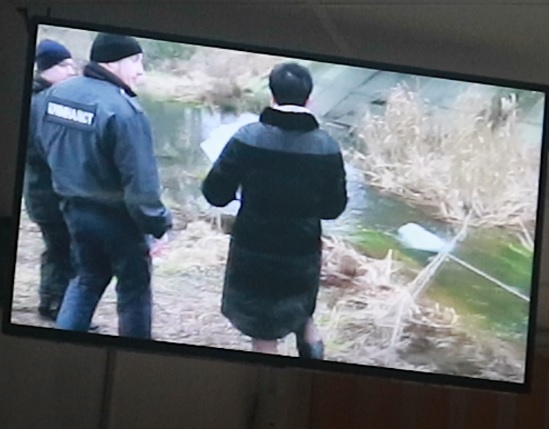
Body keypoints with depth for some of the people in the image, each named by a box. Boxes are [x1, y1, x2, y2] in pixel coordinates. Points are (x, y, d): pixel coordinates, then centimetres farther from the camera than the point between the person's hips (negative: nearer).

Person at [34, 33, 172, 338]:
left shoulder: (57, 94, -1)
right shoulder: (123, 110, -26)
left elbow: (50, 149, 11)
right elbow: (140, 180, -26)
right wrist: (158, 222, -15)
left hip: (74, 207, 7)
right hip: (117, 216, -7)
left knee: (88, 279, 24)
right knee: (134, 288, 12)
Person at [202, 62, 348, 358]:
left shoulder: (248, 138, -15)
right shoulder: (327, 147, -8)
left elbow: (215, 194, -11)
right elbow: (333, 208, 0)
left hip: (254, 252, -2)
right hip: (302, 253, 2)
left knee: (264, 335, 10)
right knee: (302, 316, 30)